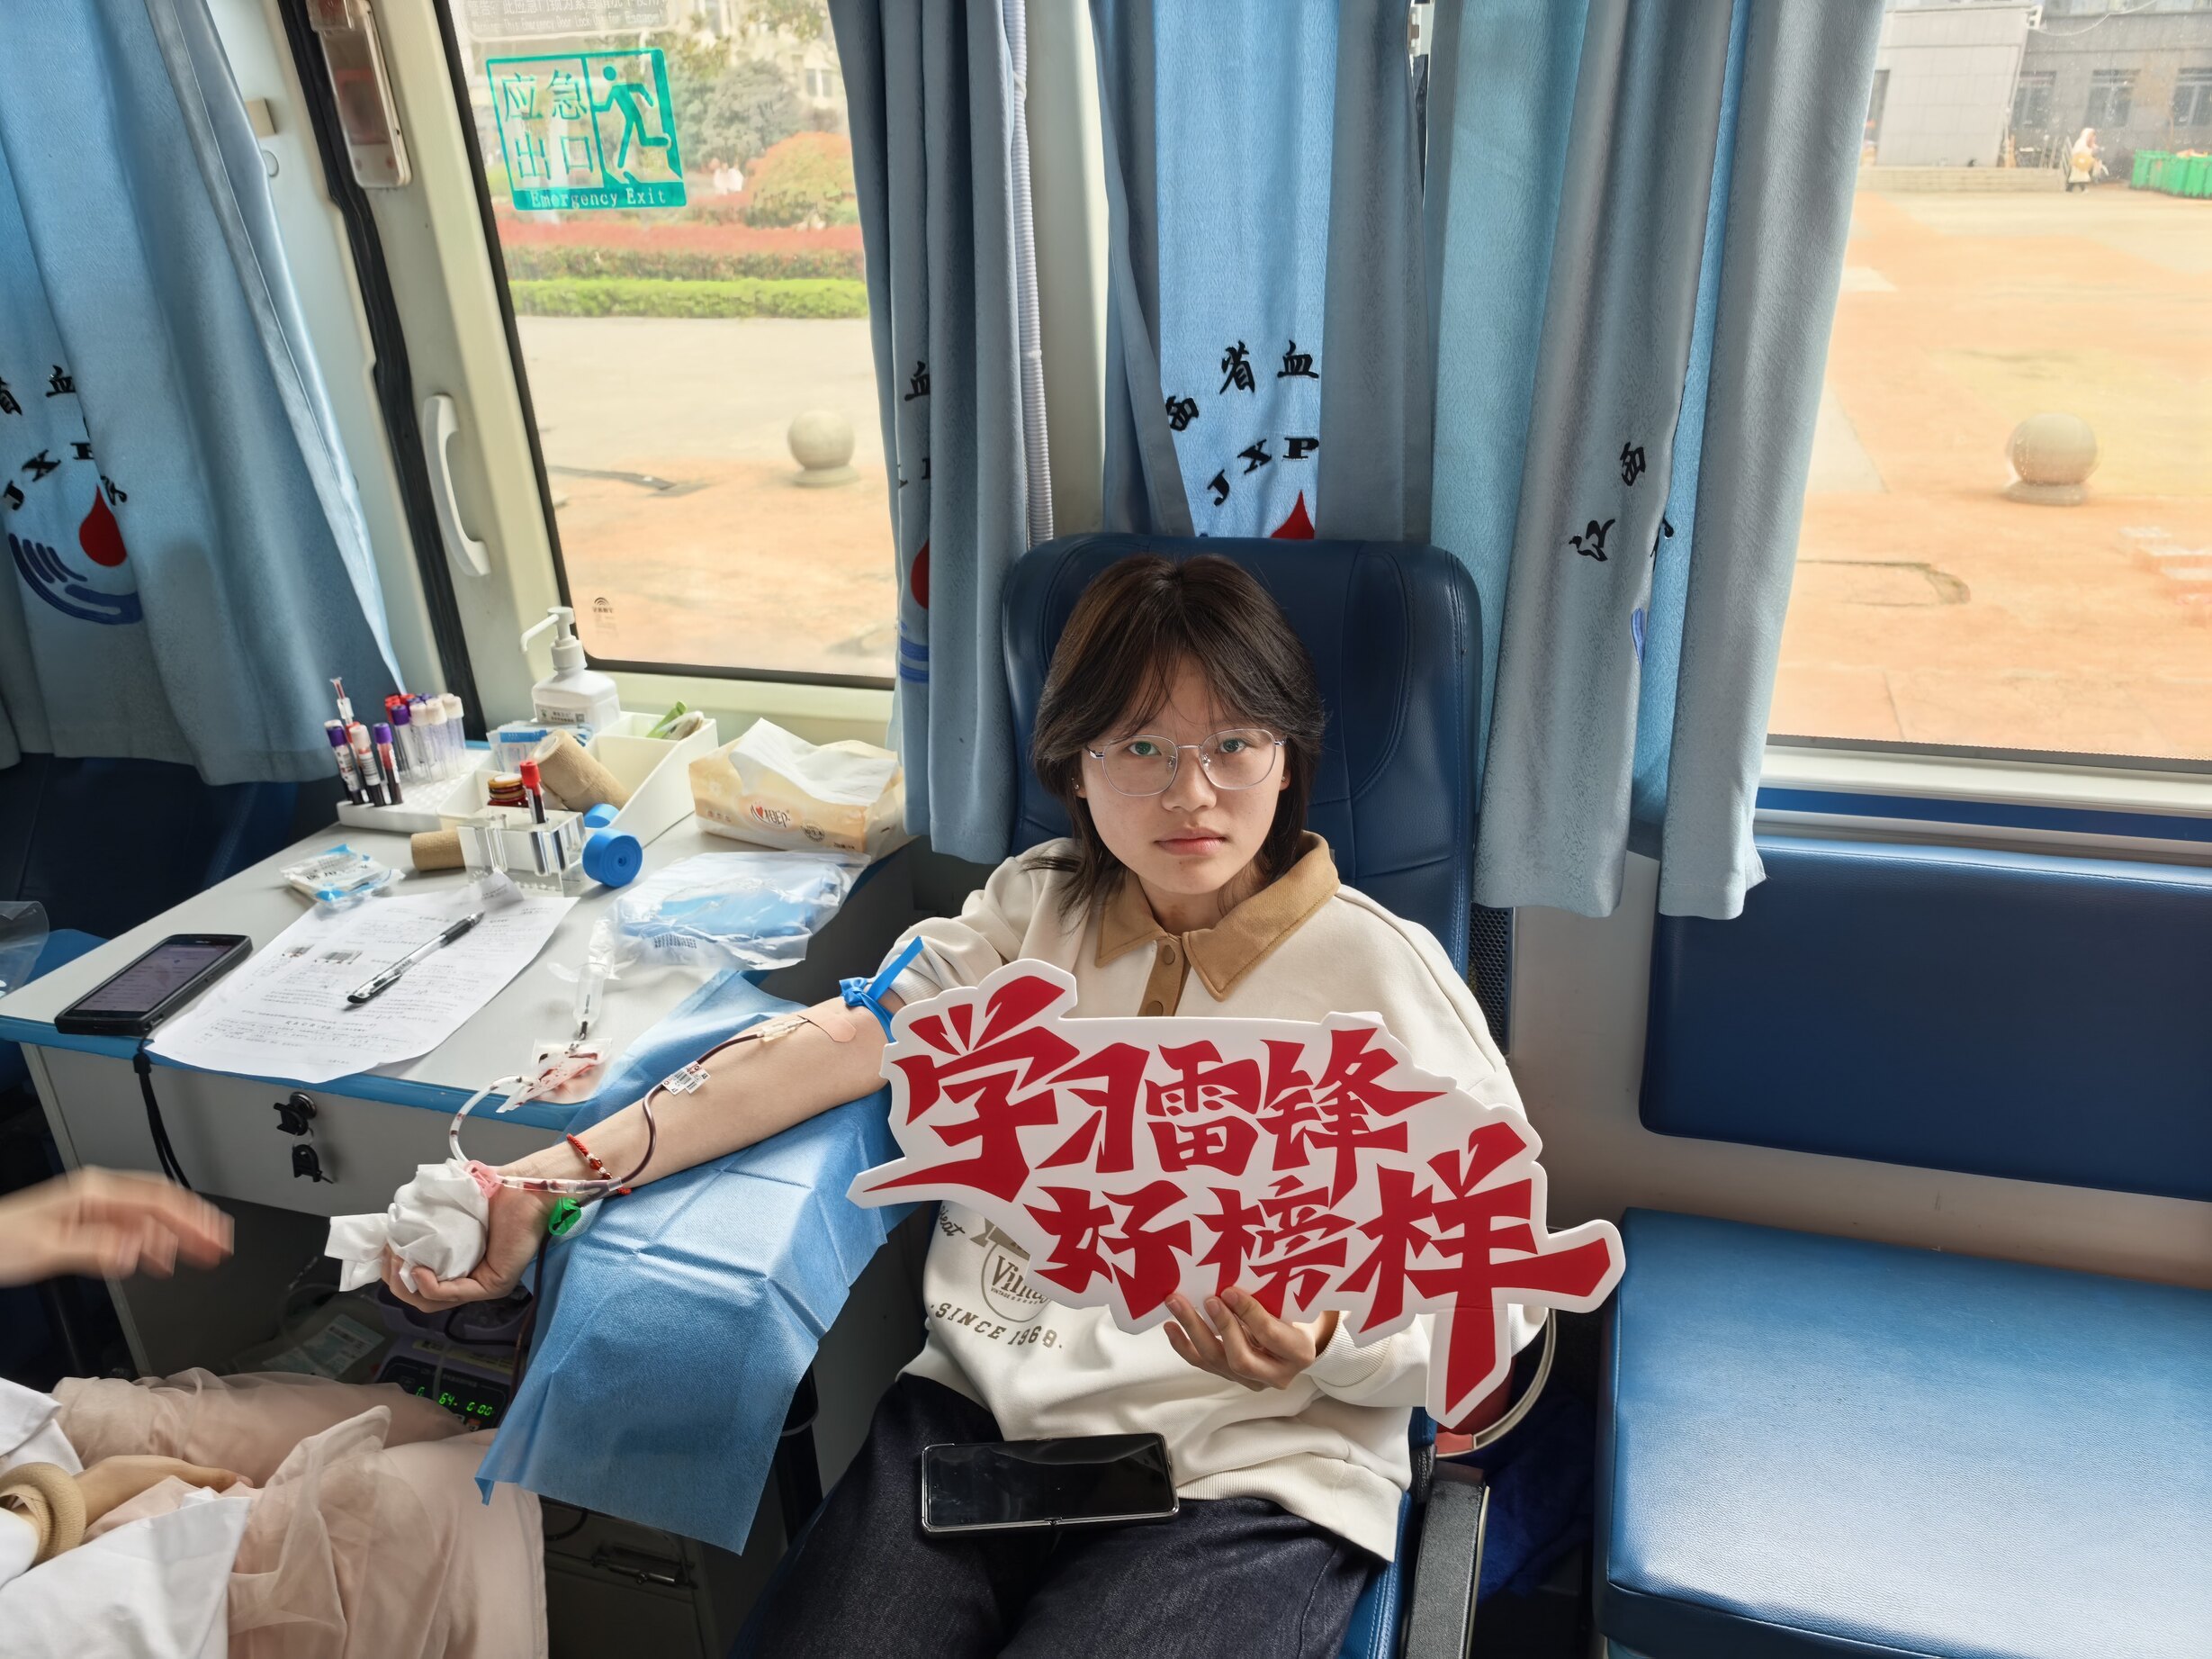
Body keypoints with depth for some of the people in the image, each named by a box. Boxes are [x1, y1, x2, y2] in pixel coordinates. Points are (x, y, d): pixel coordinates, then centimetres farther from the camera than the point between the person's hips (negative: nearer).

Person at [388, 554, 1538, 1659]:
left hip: (1245, 1475, -2)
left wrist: (1318, 1344, -25)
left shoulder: (1381, 972, -4)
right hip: (980, 1410, 3)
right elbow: (843, 1043, -6)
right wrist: (559, 1174, -18)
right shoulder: (1037, 907, 7)